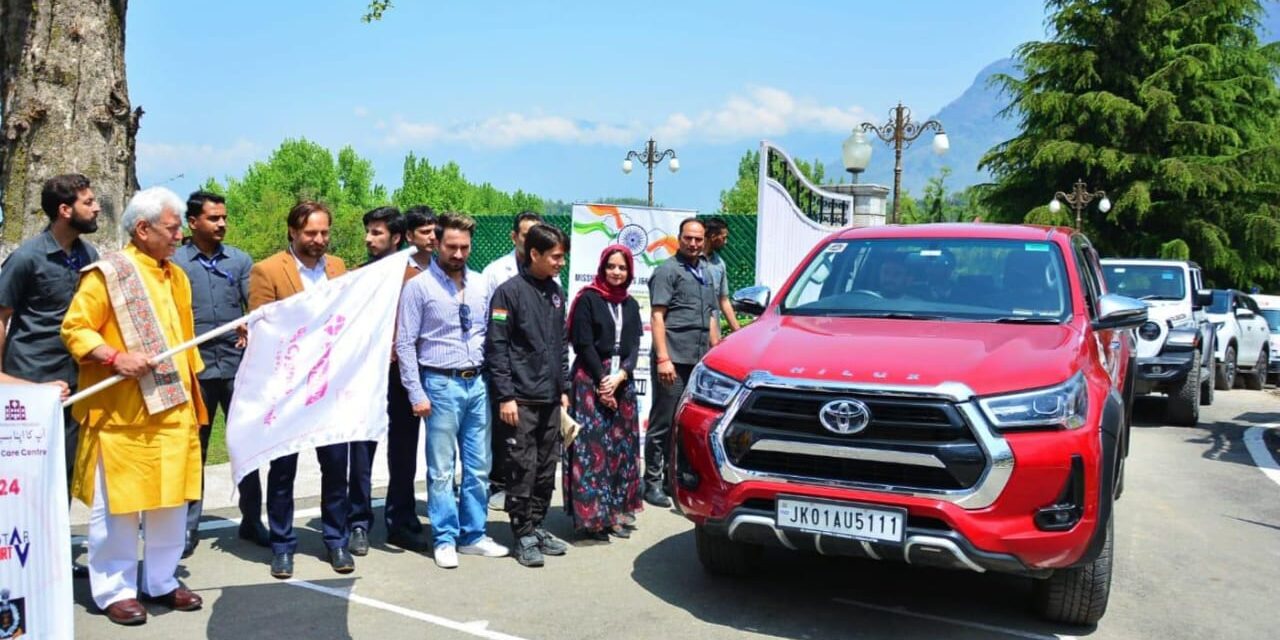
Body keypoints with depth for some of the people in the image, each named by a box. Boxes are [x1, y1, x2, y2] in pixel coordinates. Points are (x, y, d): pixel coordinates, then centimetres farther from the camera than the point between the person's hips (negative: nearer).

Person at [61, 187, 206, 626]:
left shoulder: (177, 277, 14)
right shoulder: (108, 273, -7)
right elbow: (74, 329, -9)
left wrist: (192, 393, 17)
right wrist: (115, 357, -23)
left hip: (172, 409, 7)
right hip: (122, 412, -6)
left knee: (172, 498, 10)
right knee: (117, 501, 3)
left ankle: (161, 581, 23)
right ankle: (114, 589, 15)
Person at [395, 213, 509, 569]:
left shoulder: (480, 285, 8)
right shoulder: (419, 287, -6)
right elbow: (405, 344, -6)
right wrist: (416, 394, -10)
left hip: (477, 383, 5)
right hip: (441, 384, -4)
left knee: (479, 467, 10)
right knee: (441, 469, 3)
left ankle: (473, 535, 23)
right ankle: (445, 540, 15)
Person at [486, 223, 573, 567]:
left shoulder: (556, 292, 13)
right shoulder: (509, 292, -8)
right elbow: (496, 348, -11)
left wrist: (564, 389, 15)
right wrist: (505, 396, -14)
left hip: (550, 399, 7)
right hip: (520, 400, -7)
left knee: (546, 469, 12)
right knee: (522, 469, -2)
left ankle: (537, 527, 24)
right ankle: (523, 536, 9)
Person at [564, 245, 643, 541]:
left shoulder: (630, 304, 13)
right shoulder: (588, 299, -3)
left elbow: (633, 346, 8)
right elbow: (584, 344, -7)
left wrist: (620, 376, -9)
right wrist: (603, 381, -12)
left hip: (621, 382, 6)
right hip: (591, 381, -6)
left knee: (621, 446, 6)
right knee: (593, 448, -6)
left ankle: (616, 512, 14)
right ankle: (591, 516, -2)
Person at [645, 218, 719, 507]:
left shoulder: (707, 273, 19)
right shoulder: (667, 270, -3)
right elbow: (657, 316, -9)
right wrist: (663, 358, -17)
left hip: (699, 361, 7)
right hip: (674, 360, -7)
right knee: (663, 422, -3)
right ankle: (653, 482, 5)